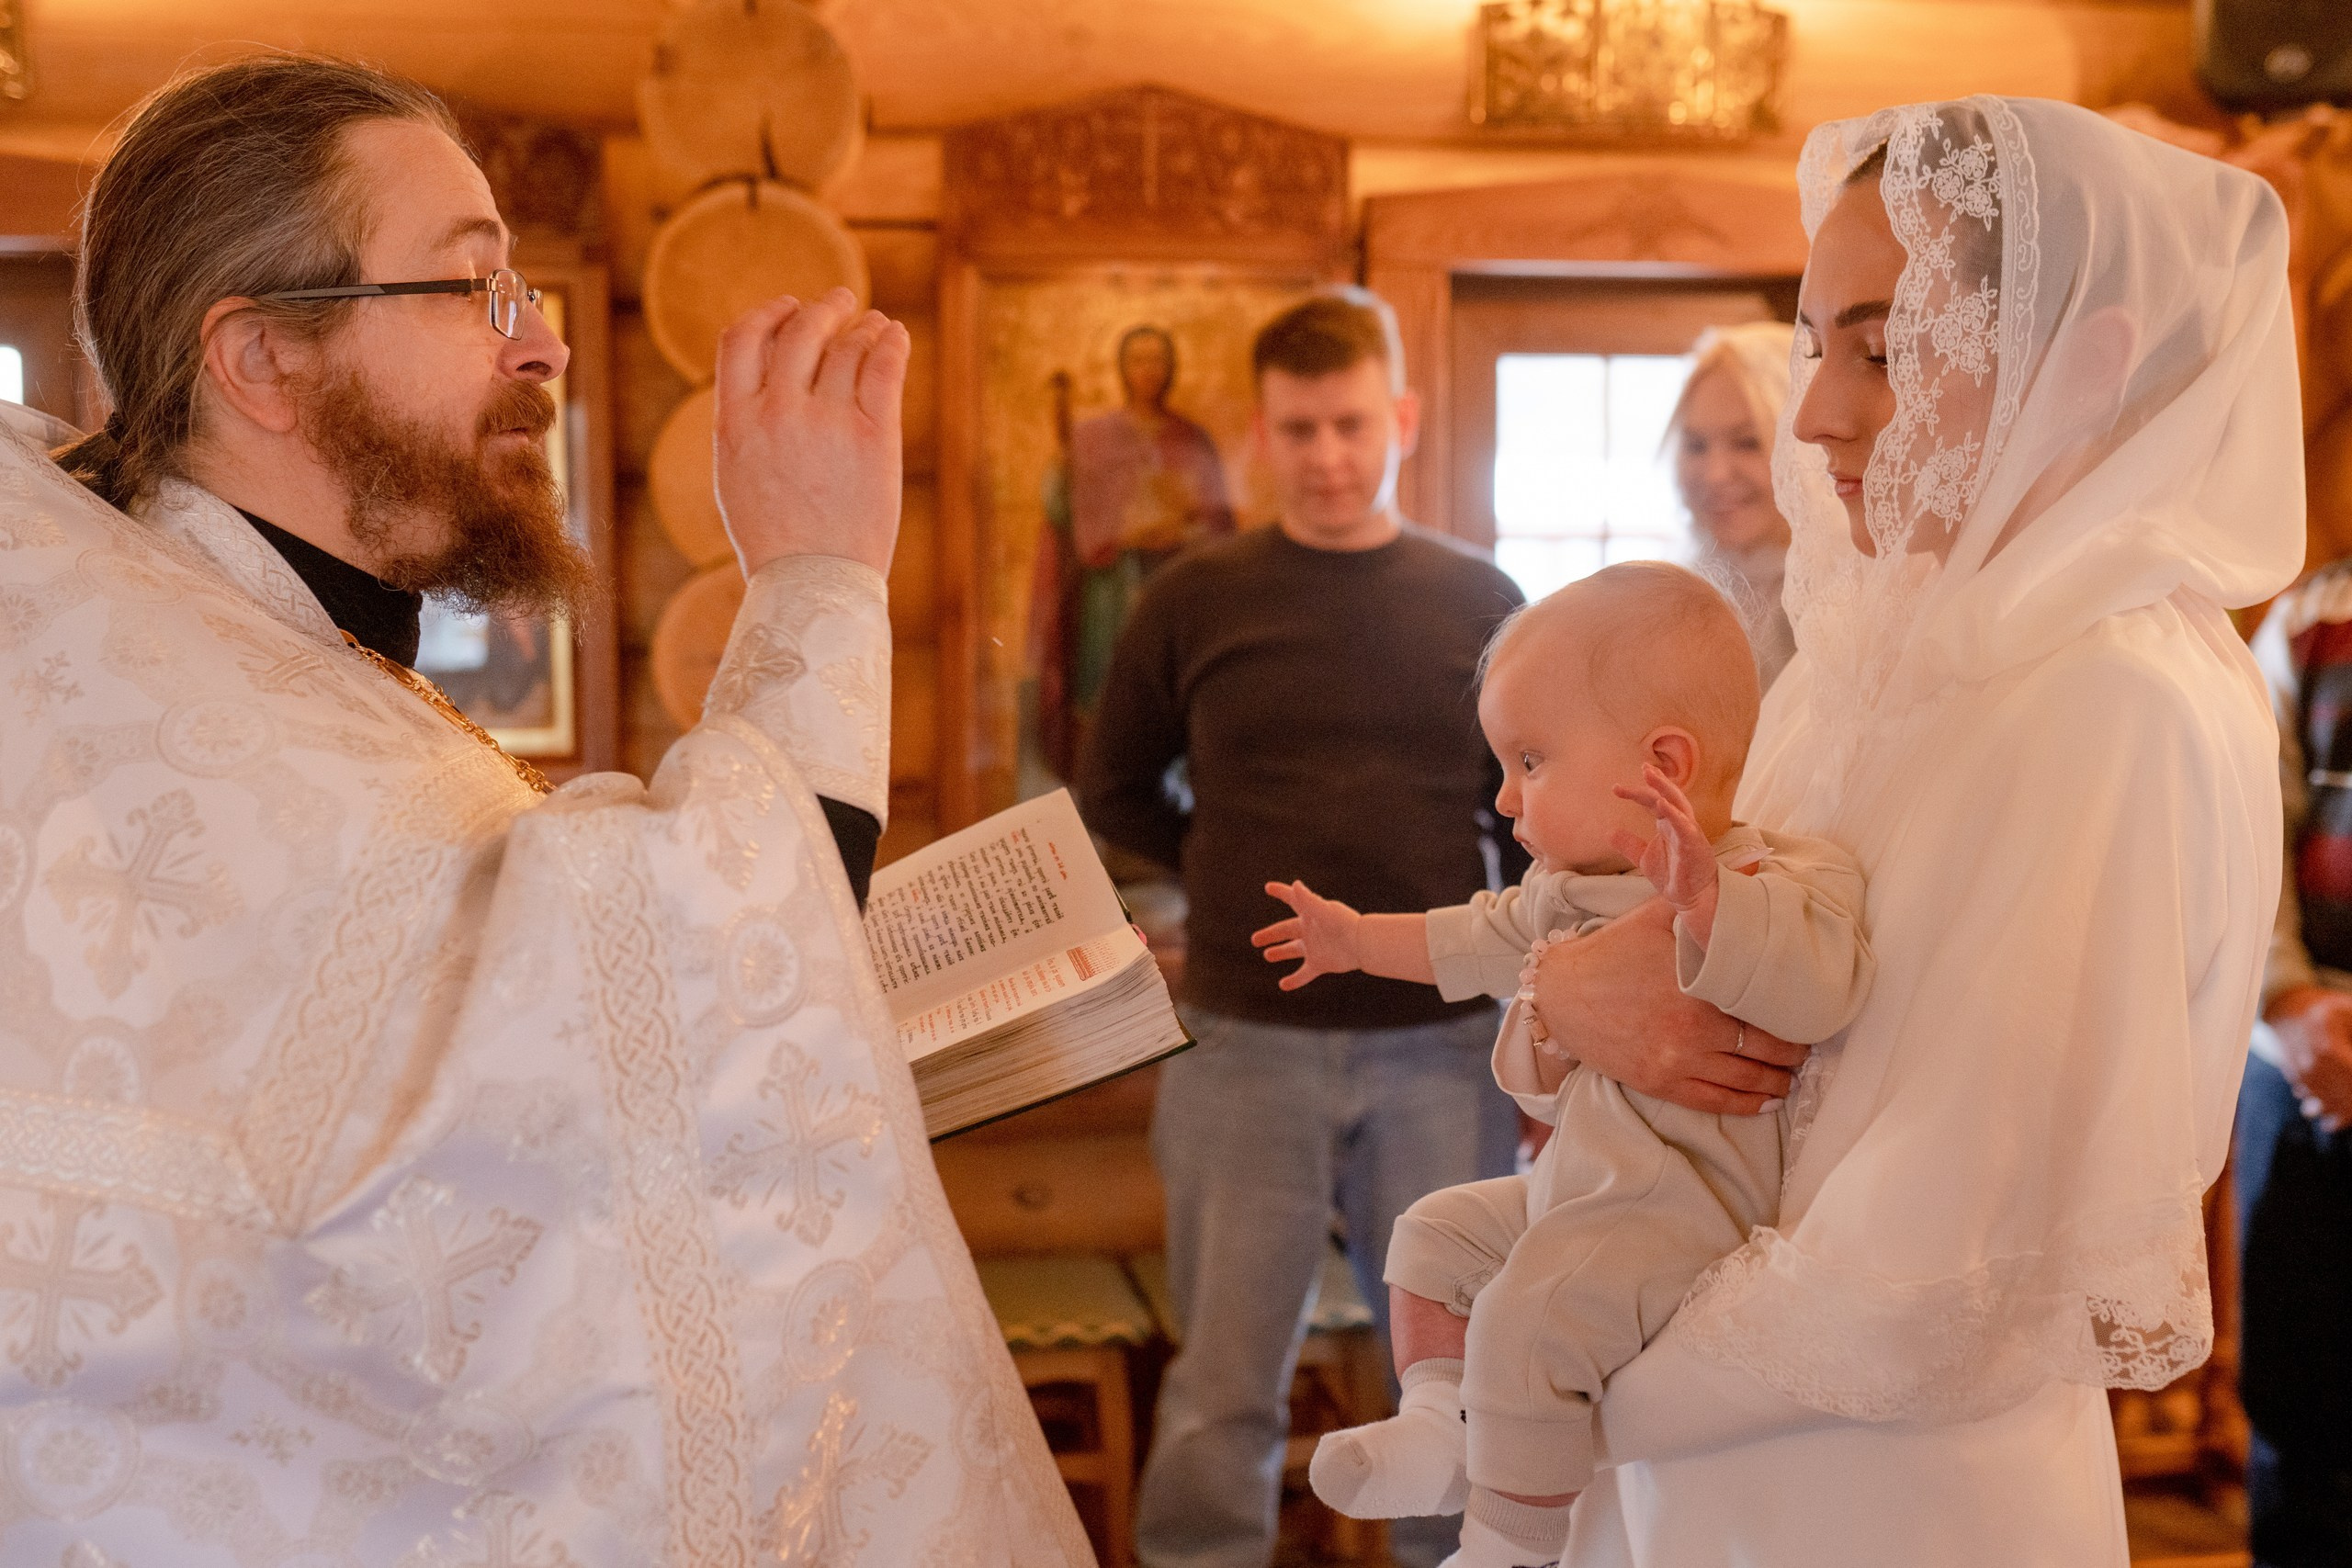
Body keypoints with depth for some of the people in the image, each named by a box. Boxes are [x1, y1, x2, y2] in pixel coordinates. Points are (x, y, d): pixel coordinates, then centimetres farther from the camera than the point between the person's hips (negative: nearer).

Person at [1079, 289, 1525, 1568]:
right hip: (1247, 1048, -1)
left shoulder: (1482, 606, 4)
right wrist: (1242, 874, 3)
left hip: (1443, 1046, 1)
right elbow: (1112, 795, 13)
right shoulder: (1192, 603, 2)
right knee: (1221, 1400, 4)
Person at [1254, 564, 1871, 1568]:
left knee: (1527, 1317, -24)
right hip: (1579, 1185, 10)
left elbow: (1815, 989, -40)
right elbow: (1484, 940, 30)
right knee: (1436, 1234, 15)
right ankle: (1442, 1425, 13)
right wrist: (1360, 938, 37)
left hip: (1679, 1208, -10)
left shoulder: (1769, 884, -19)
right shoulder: (1573, 889, 11)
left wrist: (1703, 896, -53)